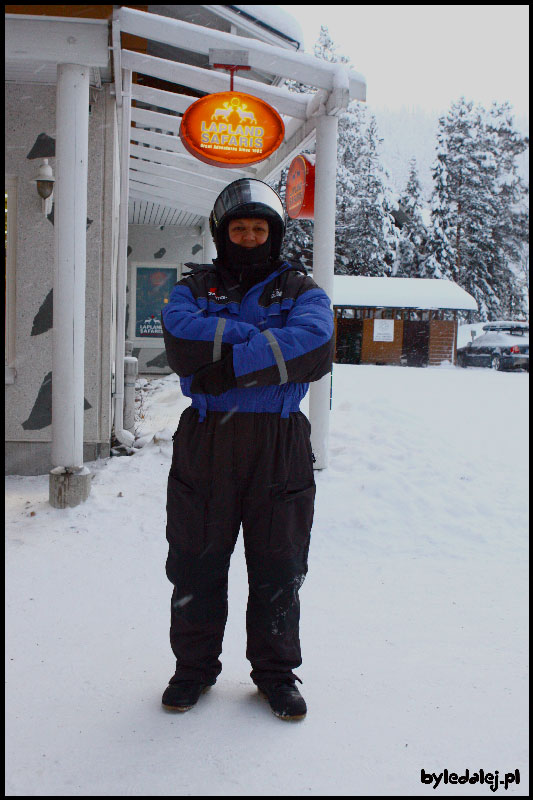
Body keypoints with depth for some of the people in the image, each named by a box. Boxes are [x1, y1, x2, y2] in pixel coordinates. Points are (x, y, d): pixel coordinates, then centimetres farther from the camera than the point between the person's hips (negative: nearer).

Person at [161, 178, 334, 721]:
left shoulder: (300, 290, 8)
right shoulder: (194, 288, 10)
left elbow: (314, 349, -14)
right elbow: (182, 344, -13)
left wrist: (231, 363, -17)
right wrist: (262, 337, -14)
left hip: (279, 448, 0)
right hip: (205, 443, 1)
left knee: (279, 569, 9)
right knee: (196, 565, 9)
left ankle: (275, 671, 27)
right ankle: (194, 667, 29)